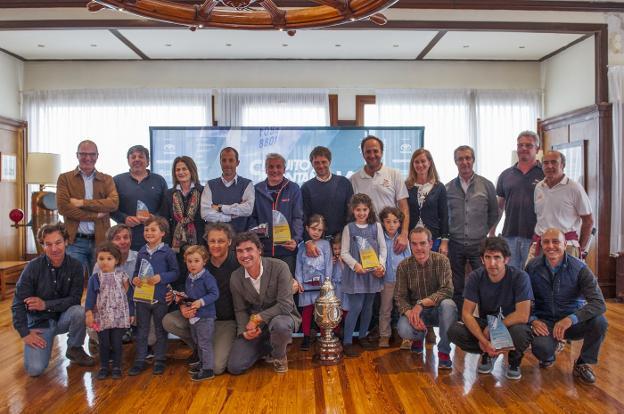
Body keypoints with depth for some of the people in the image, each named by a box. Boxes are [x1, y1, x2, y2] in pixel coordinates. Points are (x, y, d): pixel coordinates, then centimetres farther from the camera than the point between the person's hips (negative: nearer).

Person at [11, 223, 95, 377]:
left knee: (78, 311, -34)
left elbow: (75, 299, -14)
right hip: (39, 321, -1)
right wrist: (25, 333, -15)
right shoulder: (33, 267, -13)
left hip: (64, 317, 1)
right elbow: (19, 303, -10)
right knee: (35, 369, -19)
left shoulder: (75, 266, -12)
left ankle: (74, 349, -5)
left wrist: (46, 304, -25)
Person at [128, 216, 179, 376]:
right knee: (141, 330, 12)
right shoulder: (141, 252, 5)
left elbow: (175, 272, -7)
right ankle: (140, 361, 23)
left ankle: (159, 360, 23)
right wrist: (134, 279, -8)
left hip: (160, 297, -4)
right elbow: (136, 271, 12)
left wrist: (160, 277, -21)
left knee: (160, 331, 10)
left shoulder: (167, 252, -8)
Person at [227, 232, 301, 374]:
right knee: (234, 367, -9)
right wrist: (244, 331, -14)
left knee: (279, 324, -41)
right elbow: (240, 310, 5)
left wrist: (257, 318, -23)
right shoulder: (236, 278, -5)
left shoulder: (279, 267, -19)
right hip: (253, 325, 4)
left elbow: (285, 305, -22)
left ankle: (279, 356, -4)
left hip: (281, 316, -3)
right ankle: (266, 347, 20)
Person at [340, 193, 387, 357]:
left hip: (373, 272, 3)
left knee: (368, 306, 13)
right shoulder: (349, 228, -1)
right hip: (355, 272, -3)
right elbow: (344, 252, -2)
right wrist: (355, 265, -17)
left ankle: (363, 336, 29)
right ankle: (347, 341, 3)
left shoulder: (376, 226, 5)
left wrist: (381, 265, -10)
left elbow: (383, 248, 5)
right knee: (356, 307, -6)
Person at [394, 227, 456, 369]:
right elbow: (400, 297, -8)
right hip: (415, 311, 1)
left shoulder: (441, 260, -13)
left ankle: (444, 351, -15)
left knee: (448, 304, -35)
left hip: (437, 310, -1)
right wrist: (410, 313, -30)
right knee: (404, 329, -30)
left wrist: (422, 303, -33)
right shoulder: (404, 266, -8)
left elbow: (447, 291, -23)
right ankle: (419, 336, 11)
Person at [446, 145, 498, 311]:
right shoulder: (448, 188, 5)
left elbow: (494, 214, 9)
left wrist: (486, 233, 6)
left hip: (479, 244, -1)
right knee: (457, 289, 8)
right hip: (455, 244, 1)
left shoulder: (486, 185, 2)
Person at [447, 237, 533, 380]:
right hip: (485, 324, 2)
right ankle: (488, 354, 6)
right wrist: (484, 341, -30)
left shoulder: (520, 277, -20)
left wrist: (492, 328, -20)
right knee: (454, 331, -25)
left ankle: (514, 360, 0)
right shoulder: (475, 277, -14)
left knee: (520, 332, -38)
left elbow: (522, 316, -24)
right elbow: (466, 314, -17)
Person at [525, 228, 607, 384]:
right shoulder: (533, 267, -6)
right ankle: (548, 357, 11)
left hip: (572, 322, 1)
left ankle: (583, 363, -1)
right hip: (544, 322, -1)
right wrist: (532, 319, -18)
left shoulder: (579, 268, -12)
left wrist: (571, 319, -36)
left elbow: (599, 303, -22)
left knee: (599, 321, -30)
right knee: (541, 348, -32)